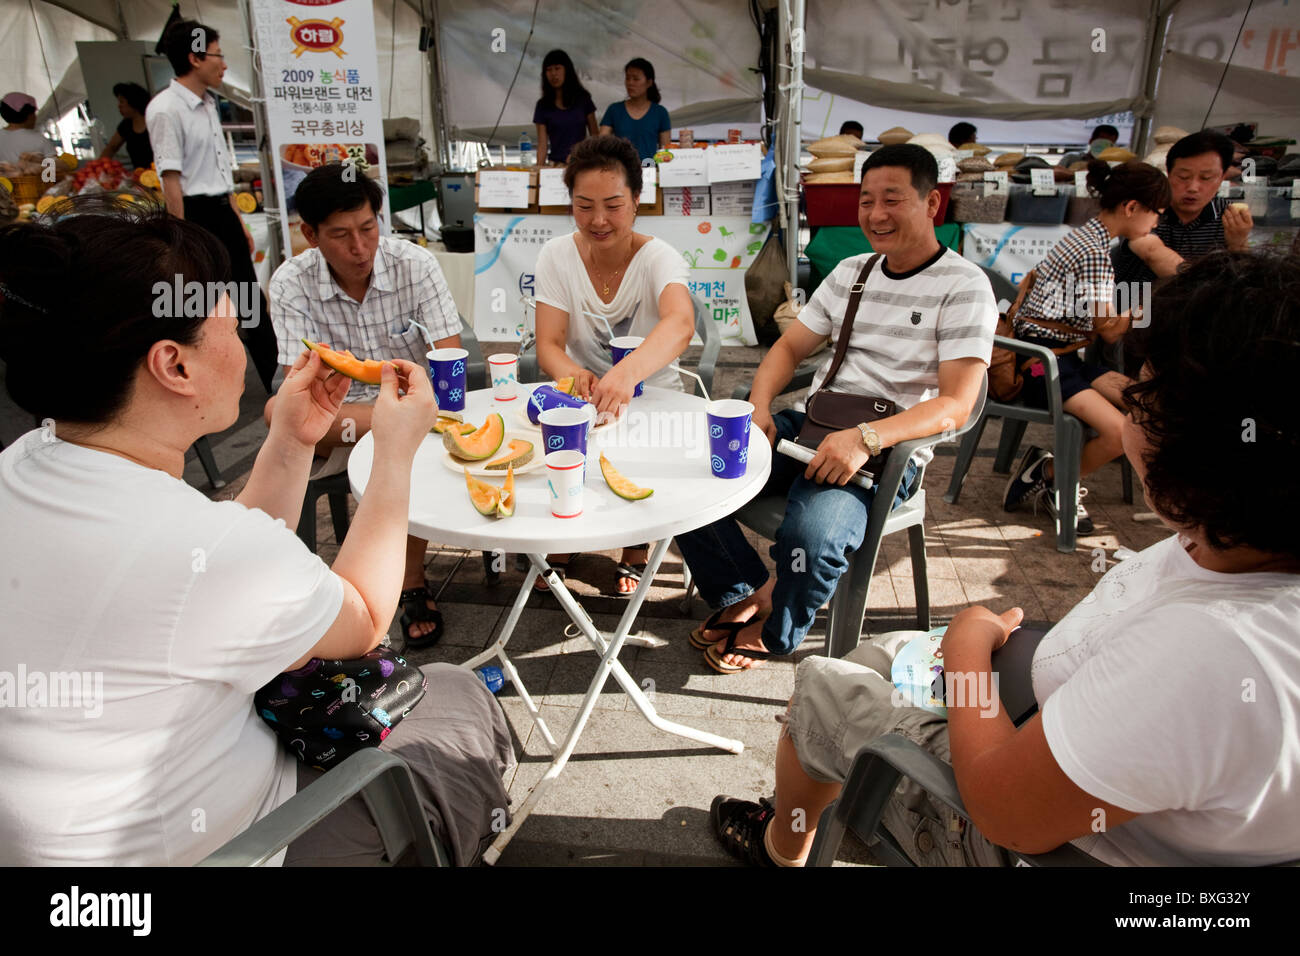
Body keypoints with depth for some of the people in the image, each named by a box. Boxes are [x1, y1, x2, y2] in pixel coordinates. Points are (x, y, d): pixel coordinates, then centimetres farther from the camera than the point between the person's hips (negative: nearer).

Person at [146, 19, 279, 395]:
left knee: (250, 300, 14)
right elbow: (171, 180, -18)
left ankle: (277, 382, 24)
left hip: (222, 212, 9)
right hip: (197, 214, -9)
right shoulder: (165, 109, -14)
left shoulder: (207, 105, 13)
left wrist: (239, 221, 17)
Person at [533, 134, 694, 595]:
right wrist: (573, 374, -37)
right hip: (581, 399, 2)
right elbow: (548, 344, -11)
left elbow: (680, 325, -36)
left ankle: (635, 553, 1)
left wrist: (627, 371, -57)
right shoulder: (556, 255, -4)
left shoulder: (658, 257, -14)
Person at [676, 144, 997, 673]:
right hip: (812, 425, 6)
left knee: (810, 536, -35)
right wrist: (759, 406, -3)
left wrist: (865, 437, -29)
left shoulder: (964, 287, -6)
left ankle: (773, 633, 0)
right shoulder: (850, 272, 15)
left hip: (888, 450, -6)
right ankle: (746, 593, 9)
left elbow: (955, 404, -15)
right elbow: (789, 347, 18)